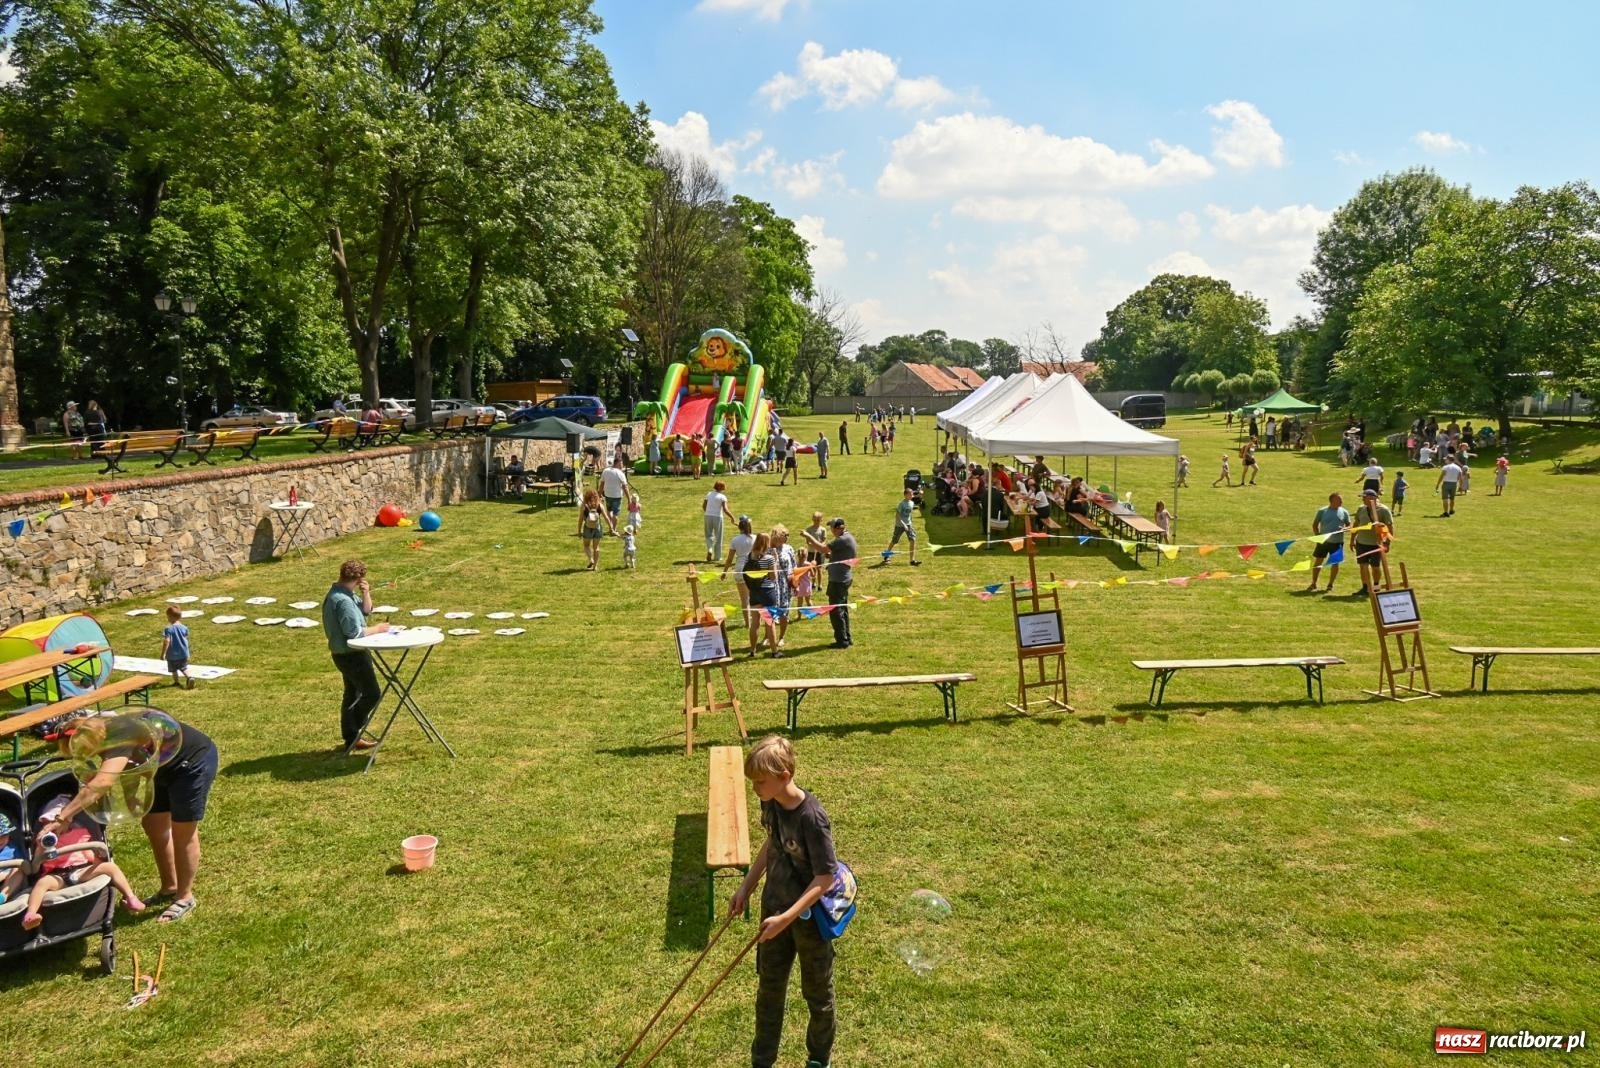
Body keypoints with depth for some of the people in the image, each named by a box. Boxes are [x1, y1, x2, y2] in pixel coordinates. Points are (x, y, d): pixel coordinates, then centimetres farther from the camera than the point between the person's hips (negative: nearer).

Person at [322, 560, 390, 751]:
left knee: (353, 694, 17)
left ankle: (351, 738, 25)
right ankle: (352, 733, 5)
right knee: (373, 694, -3)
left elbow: (366, 611, 16)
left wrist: (366, 594, -1)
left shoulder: (342, 594, 6)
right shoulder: (343, 601, -25)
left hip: (346, 653, 11)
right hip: (350, 654, -11)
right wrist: (376, 629, -12)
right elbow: (355, 632, -26)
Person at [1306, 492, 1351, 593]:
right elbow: (1315, 524, 7)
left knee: (1335, 563, 5)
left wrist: (1345, 529, -14)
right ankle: (1313, 584, 17)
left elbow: (1349, 525, 8)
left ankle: (1330, 585, 18)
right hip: (1323, 541, 0)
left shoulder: (1344, 512, 1)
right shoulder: (1322, 511, -1)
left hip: (1337, 542, 0)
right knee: (1317, 562, 4)